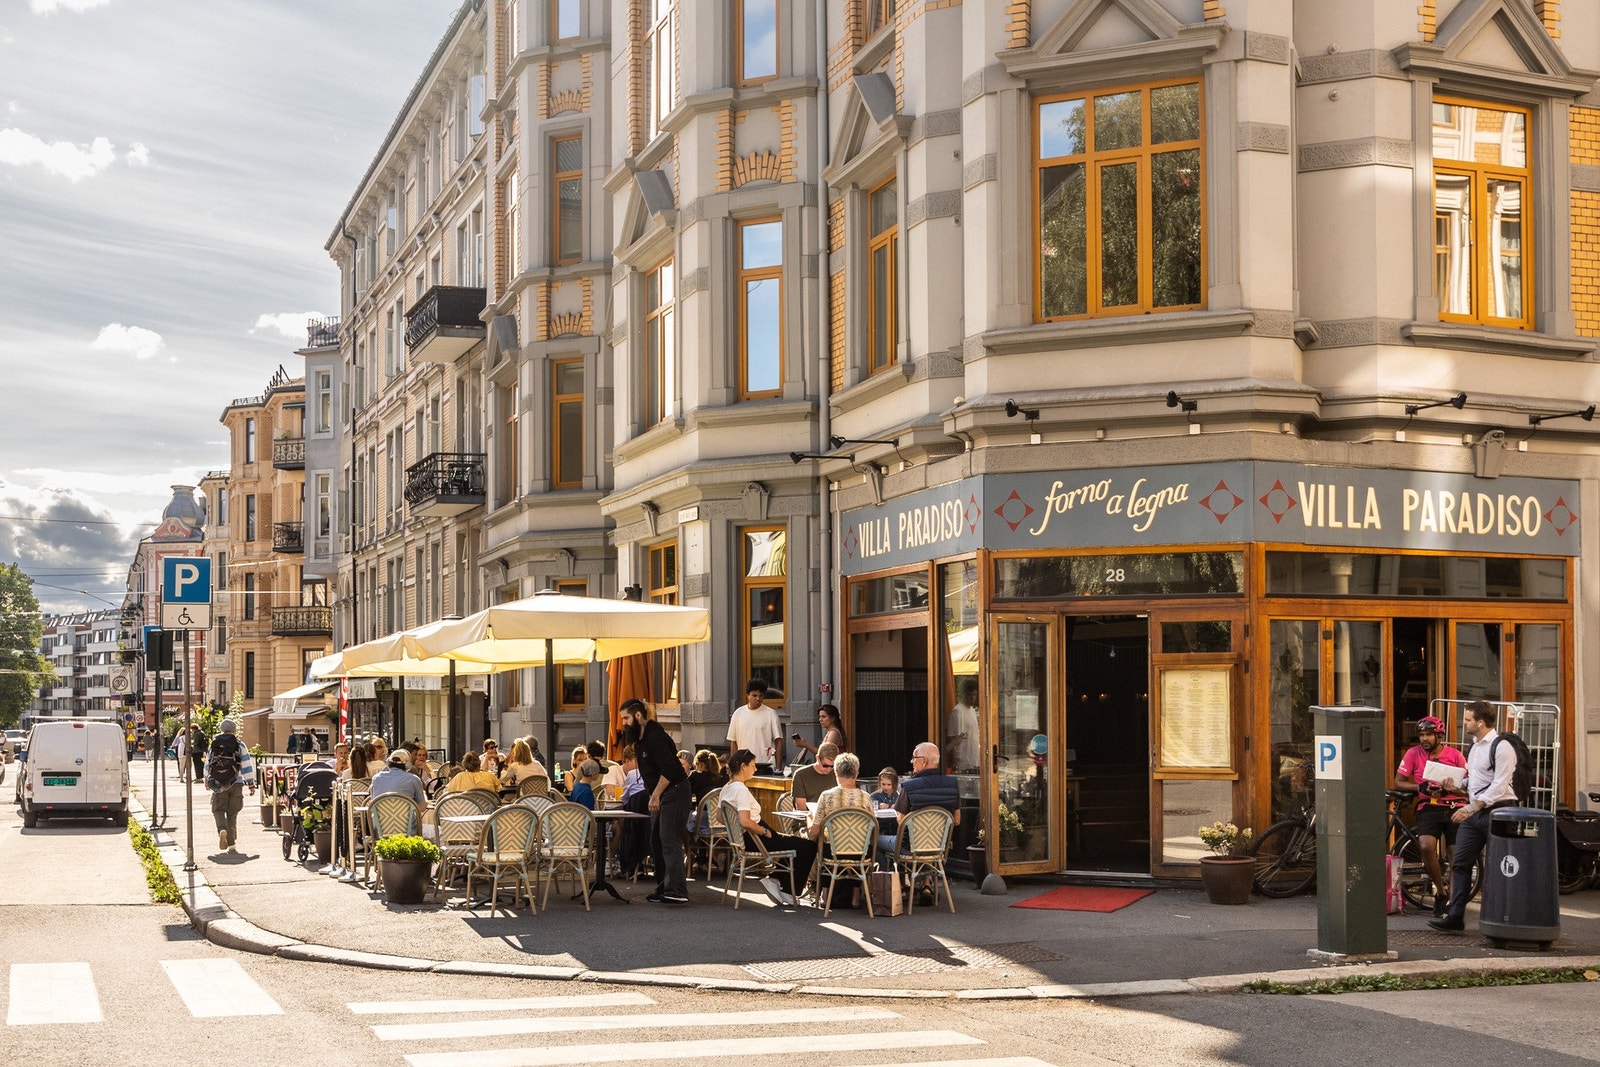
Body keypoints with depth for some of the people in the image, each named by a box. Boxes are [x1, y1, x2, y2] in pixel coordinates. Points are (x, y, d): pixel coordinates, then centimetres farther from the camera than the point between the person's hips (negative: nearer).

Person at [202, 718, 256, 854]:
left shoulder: (214, 745, 6)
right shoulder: (239, 745, -1)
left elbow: (207, 765, 15)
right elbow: (247, 766, -3)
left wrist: (207, 781, 30)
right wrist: (251, 784, 2)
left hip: (218, 785, 0)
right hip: (236, 784, 0)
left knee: (218, 810, 11)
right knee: (232, 813, 7)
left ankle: (222, 829, -20)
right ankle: (232, 844, 6)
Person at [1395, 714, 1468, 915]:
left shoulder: (1455, 756, 4)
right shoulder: (1414, 753, 5)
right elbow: (1398, 782, 5)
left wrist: (1449, 789, -16)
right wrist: (1420, 787, -12)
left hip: (1454, 807, 0)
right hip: (1428, 808, 0)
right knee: (1427, 846, -24)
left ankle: (1451, 898, 10)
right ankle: (1441, 889, -4)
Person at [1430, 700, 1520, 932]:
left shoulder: (1502, 747, -13)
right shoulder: (1475, 746, 16)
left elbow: (1498, 786, -19)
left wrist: (1471, 808, -23)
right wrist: (1455, 784, 10)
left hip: (1496, 811, -9)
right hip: (1473, 812, 9)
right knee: (1460, 863, 3)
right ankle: (1455, 915, 3)